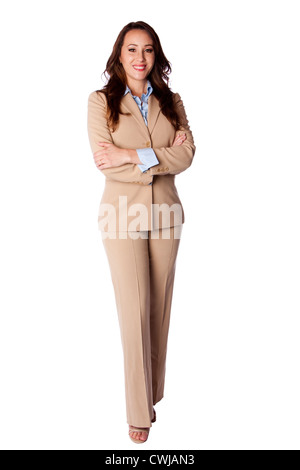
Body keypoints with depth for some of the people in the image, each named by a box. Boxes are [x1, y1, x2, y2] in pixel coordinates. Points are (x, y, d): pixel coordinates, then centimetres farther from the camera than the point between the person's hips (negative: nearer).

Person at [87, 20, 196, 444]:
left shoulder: (171, 102, 9)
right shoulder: (101, 101, 0)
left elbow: (187, 154, -6)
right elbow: (105, 164, -12)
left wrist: (133, 156, -16)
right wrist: (163, 157, -12)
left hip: (165, 214, 3)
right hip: (124, 214, -3)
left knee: (160, 307, 10)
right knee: (134, 310, -2)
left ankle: (153, 391, 29)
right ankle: (139, 412, 12)